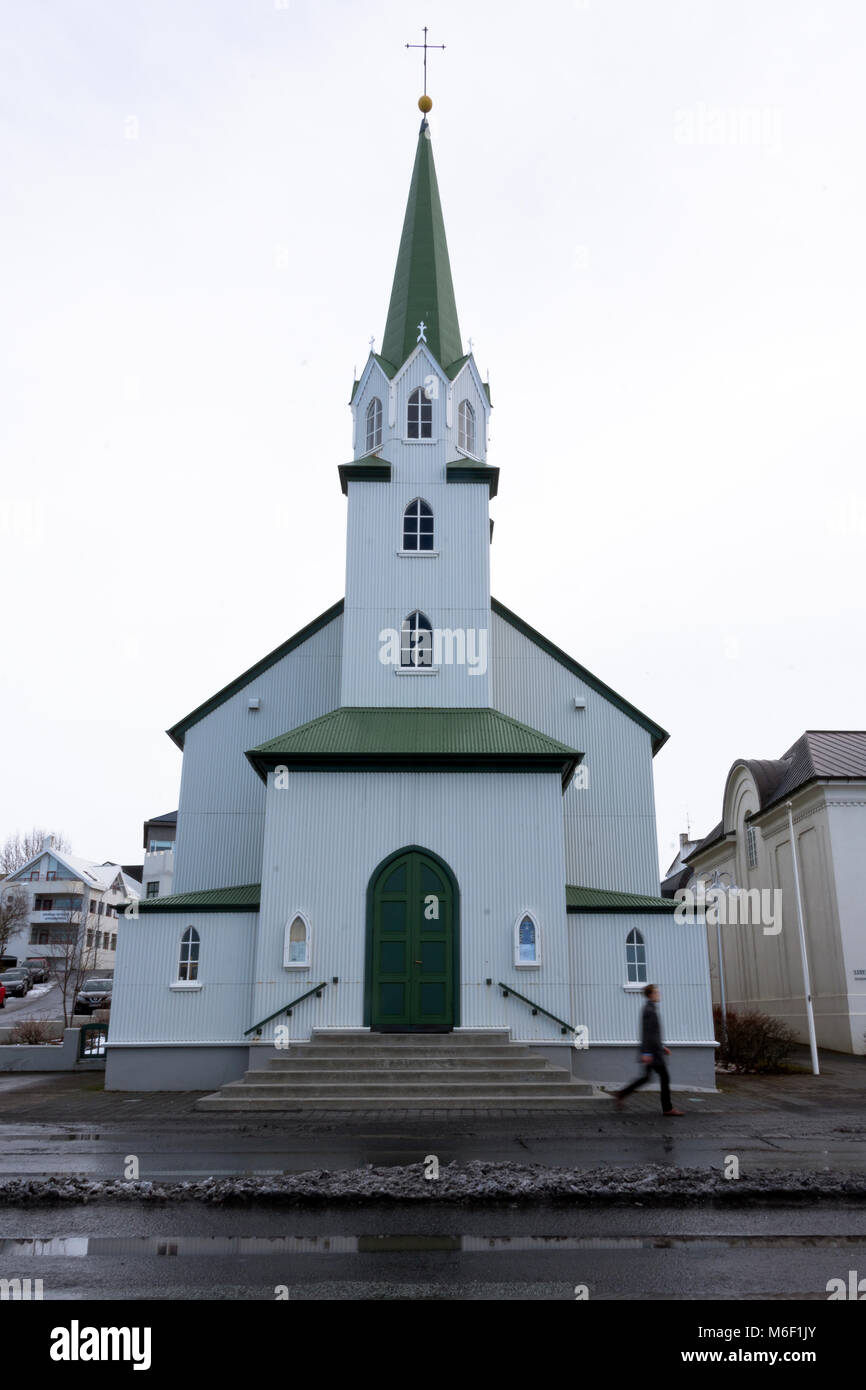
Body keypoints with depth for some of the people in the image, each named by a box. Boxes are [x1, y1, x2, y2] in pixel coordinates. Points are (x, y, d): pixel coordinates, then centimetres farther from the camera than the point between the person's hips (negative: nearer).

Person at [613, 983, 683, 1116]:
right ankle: (667, 1108, 8)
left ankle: (621, 1095, 11)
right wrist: (646, 1052, -24)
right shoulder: (649, 1010, -16)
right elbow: (646, 1032, -22)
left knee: (645, 1077, 12)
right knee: (665, 1078, 0)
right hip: (653, 1052, -10)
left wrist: (662, 1046, 24)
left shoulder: (650, 1009, 15)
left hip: (654, 1050, 10)